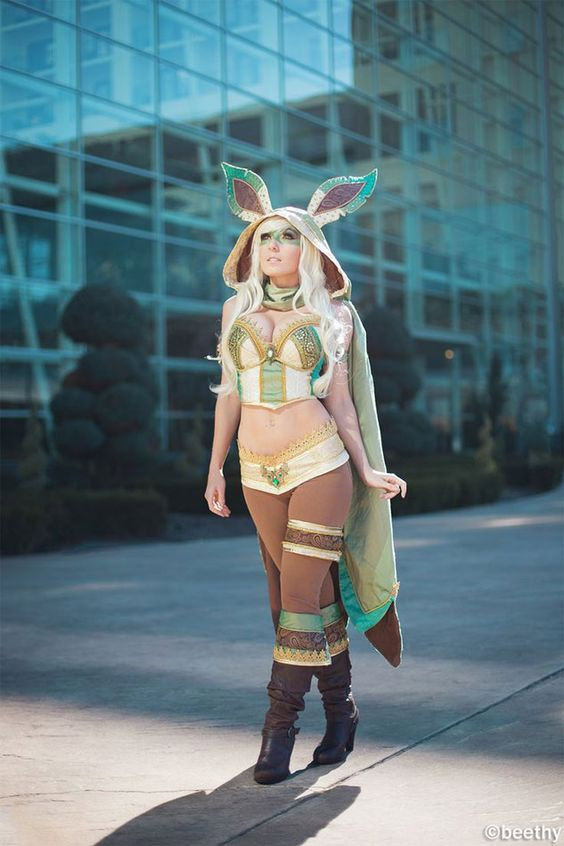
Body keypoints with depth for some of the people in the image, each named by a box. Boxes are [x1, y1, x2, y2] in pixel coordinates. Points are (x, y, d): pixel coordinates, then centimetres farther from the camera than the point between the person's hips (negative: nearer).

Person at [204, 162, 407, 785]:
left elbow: (339, 400, 4)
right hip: (260, 472, 3)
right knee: (312, 592, 11)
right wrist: (215, 469, 12)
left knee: (299, 594, -7)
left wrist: (368, 471, 0)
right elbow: (230, 394, 12)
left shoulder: (331, 315, 2)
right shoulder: (236, 309, 10)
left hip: (320, 465, -3)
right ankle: (340, 708, 24)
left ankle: (279, 727, 1)